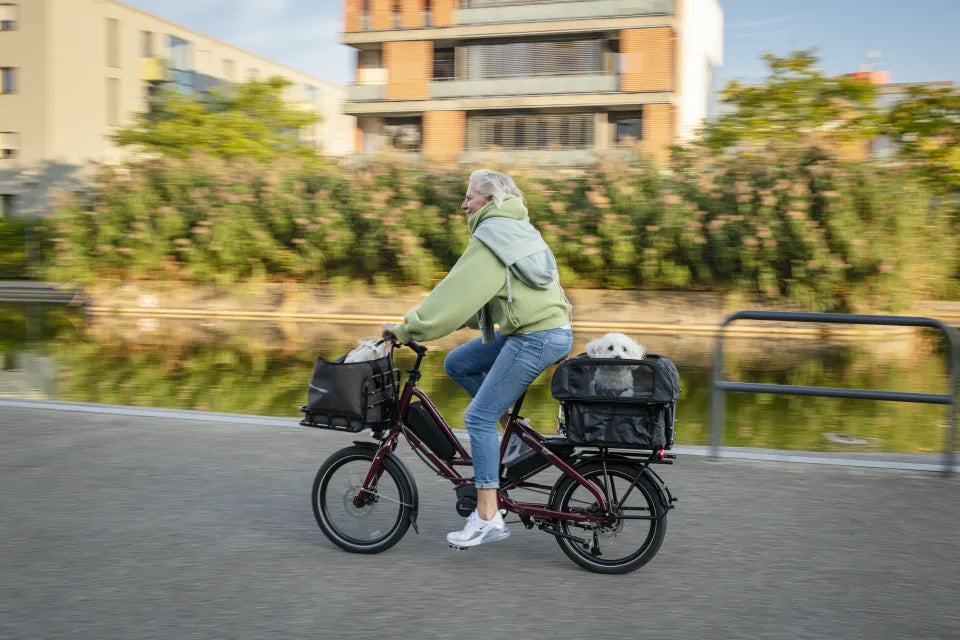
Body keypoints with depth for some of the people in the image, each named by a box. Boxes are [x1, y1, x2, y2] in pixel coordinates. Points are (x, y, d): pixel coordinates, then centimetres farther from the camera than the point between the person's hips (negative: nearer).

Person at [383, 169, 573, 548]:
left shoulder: (490, 238, -11)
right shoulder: (516, 229, 19)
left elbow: (456, 294, -17)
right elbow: (475, 296, 23)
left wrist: (406, 329, -11)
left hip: (536, 338, -10)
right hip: (544, 328, 10)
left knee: (478, 417, -7)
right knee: (456, 364, 15)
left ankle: (488, 517, -5)